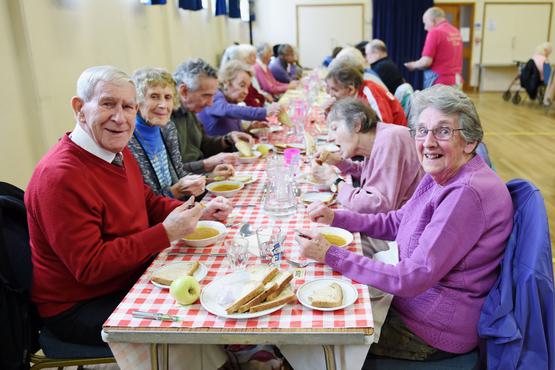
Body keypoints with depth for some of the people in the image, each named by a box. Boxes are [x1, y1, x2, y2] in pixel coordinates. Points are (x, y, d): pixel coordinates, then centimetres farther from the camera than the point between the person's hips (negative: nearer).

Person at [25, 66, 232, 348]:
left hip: (131, 279, 9)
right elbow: (89, 267, -26)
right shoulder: (60, 177, -27)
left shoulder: (119, 152, 3)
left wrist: (198, 213, -1)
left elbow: (148, 203, 16)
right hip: (78, 307, -8)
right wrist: (166, 233, -27)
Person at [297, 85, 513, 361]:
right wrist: (336, 218, -2)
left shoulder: (468, 193, -29)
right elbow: (396, 222, 11)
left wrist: (330, 255, -24)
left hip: (435, 331, -8)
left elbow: (412, 279, -28)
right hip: (413, 294, 8)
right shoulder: (441, 175, 0)